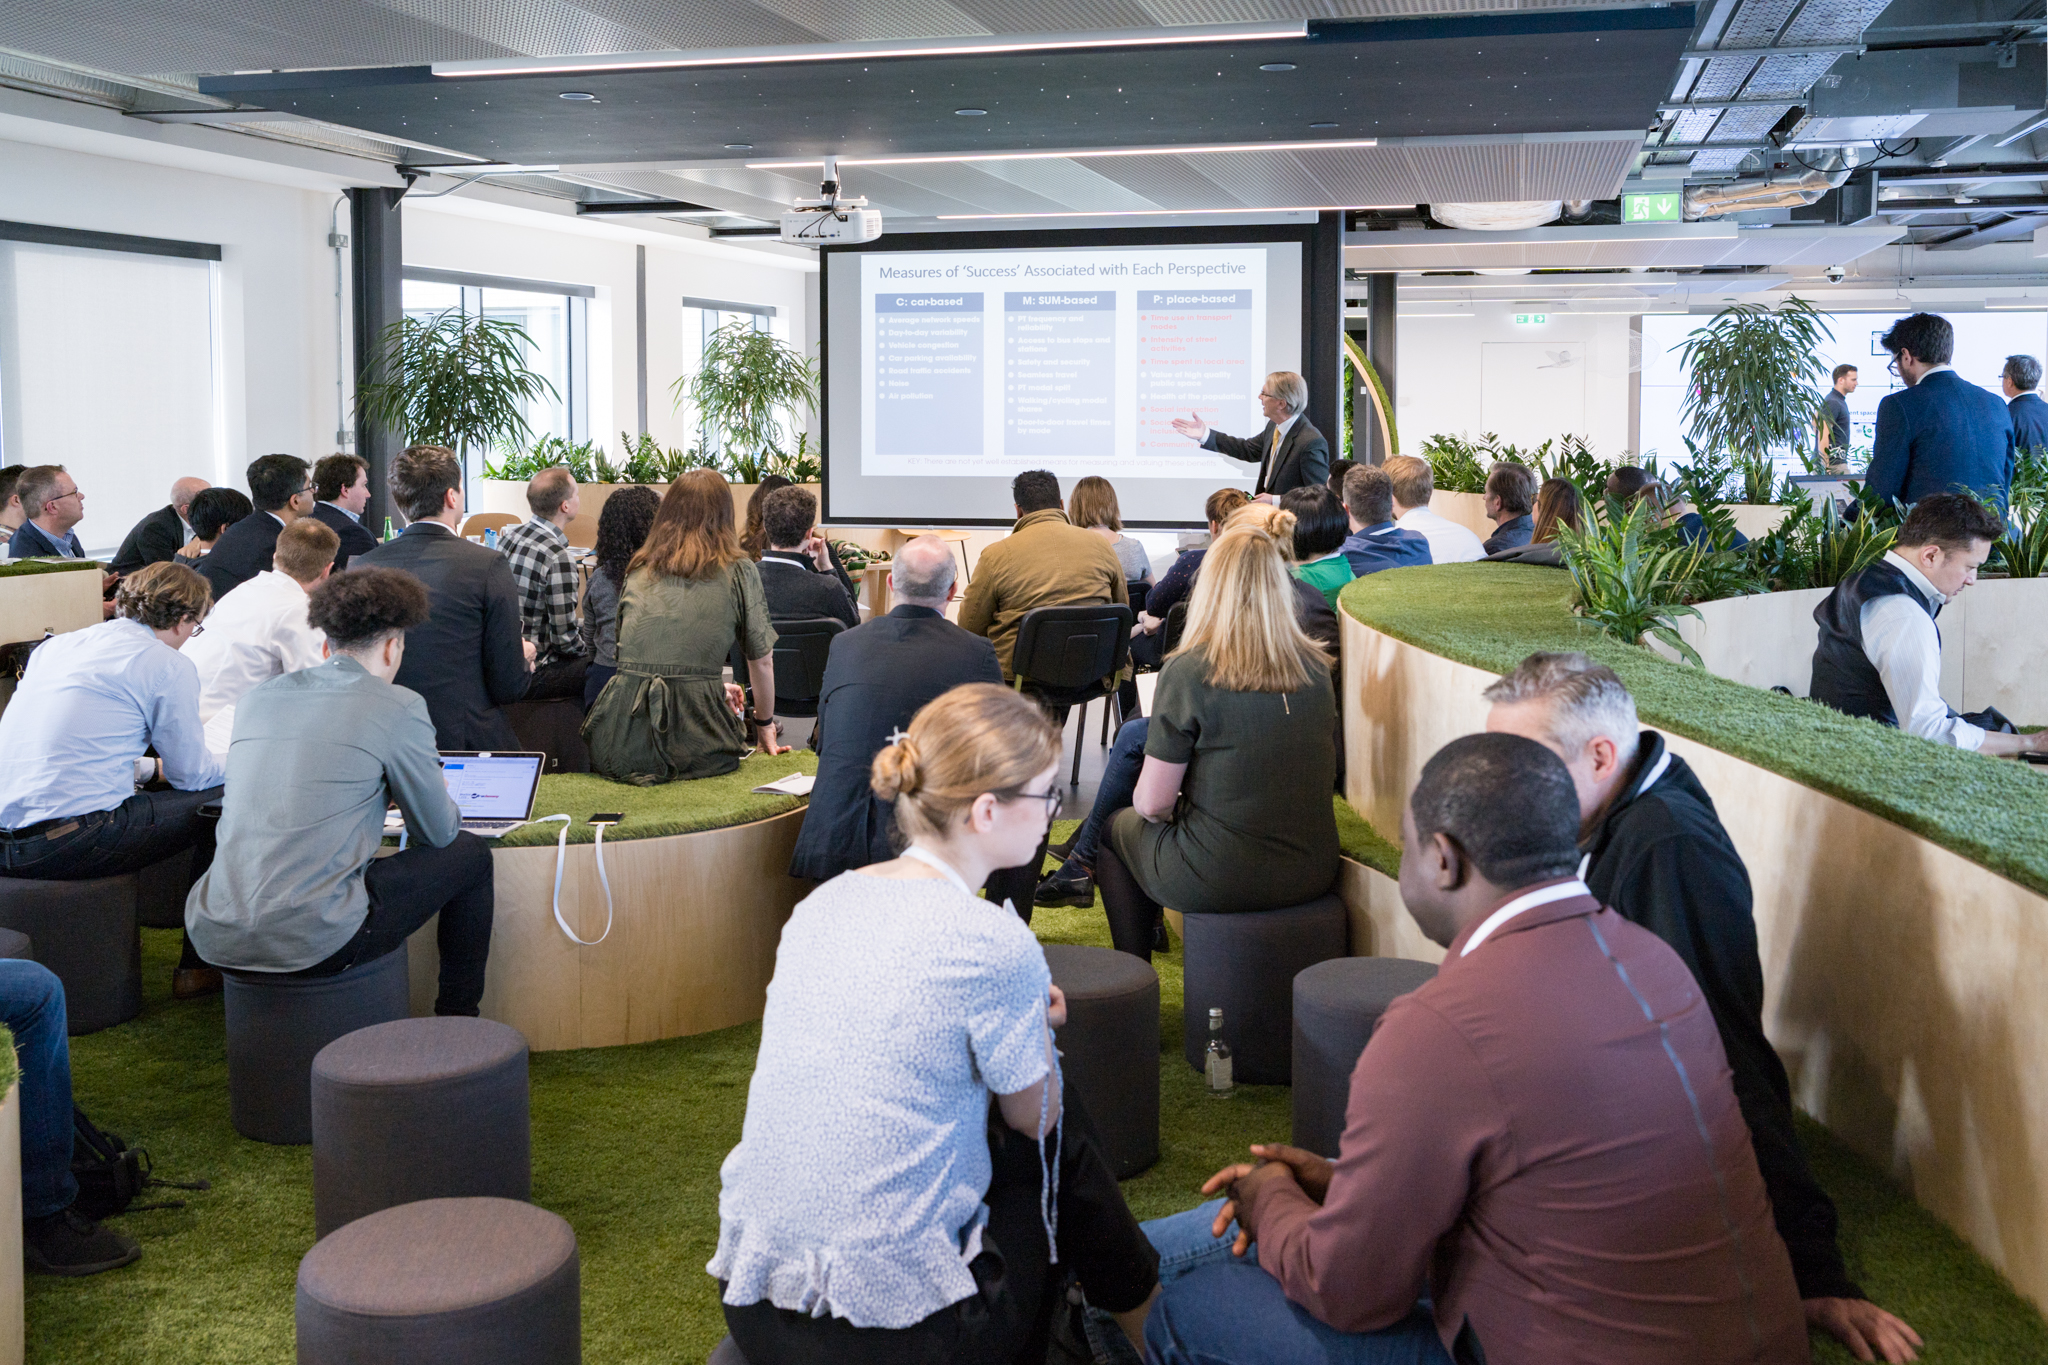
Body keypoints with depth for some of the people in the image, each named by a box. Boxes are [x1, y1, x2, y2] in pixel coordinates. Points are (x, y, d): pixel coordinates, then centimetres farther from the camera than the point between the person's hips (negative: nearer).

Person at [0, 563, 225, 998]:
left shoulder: (56, 646, 19)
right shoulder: (168, 665, -4)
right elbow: (192, 774, 4)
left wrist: (152, 767, 39)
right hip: (62, 843, -9)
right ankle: (198, 967, 13)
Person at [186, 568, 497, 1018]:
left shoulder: (257, 698, 13)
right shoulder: (399, 707, -4)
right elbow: (438, 833, 6)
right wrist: (446, 800, 29)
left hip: (216, 938, 7)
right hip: (312, 945, -7)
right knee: (469, 854, 13)